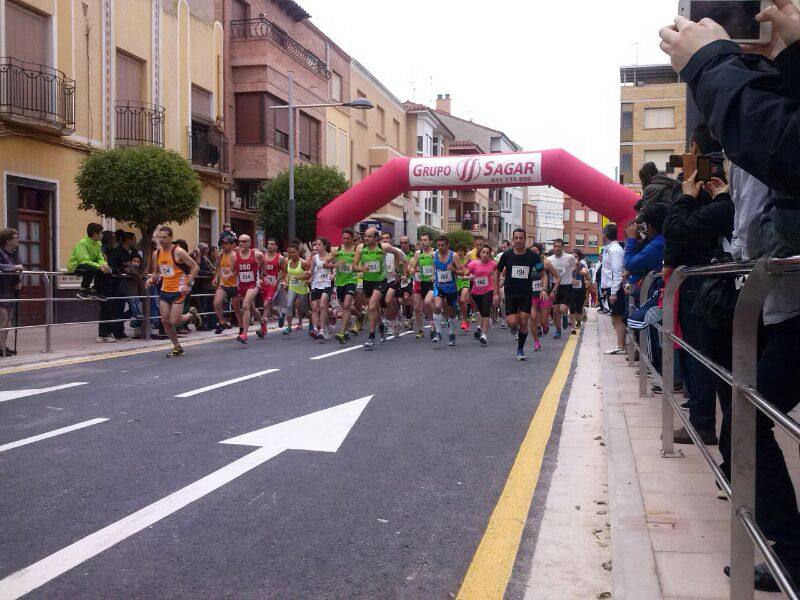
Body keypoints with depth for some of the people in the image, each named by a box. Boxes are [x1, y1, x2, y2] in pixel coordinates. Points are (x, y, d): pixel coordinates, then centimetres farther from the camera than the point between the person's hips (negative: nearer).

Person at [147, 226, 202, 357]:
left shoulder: (178, 252, -13)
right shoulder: (156, 254, 6)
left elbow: (195, 267, -10)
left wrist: (188, 284, -15)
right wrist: (152, 279, -2)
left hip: (178, 291, -6)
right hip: (164, 291, 6)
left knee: (174, 322, -11)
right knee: (165, 321, 1)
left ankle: (191, 315, 21)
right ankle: (177, 347, 15)